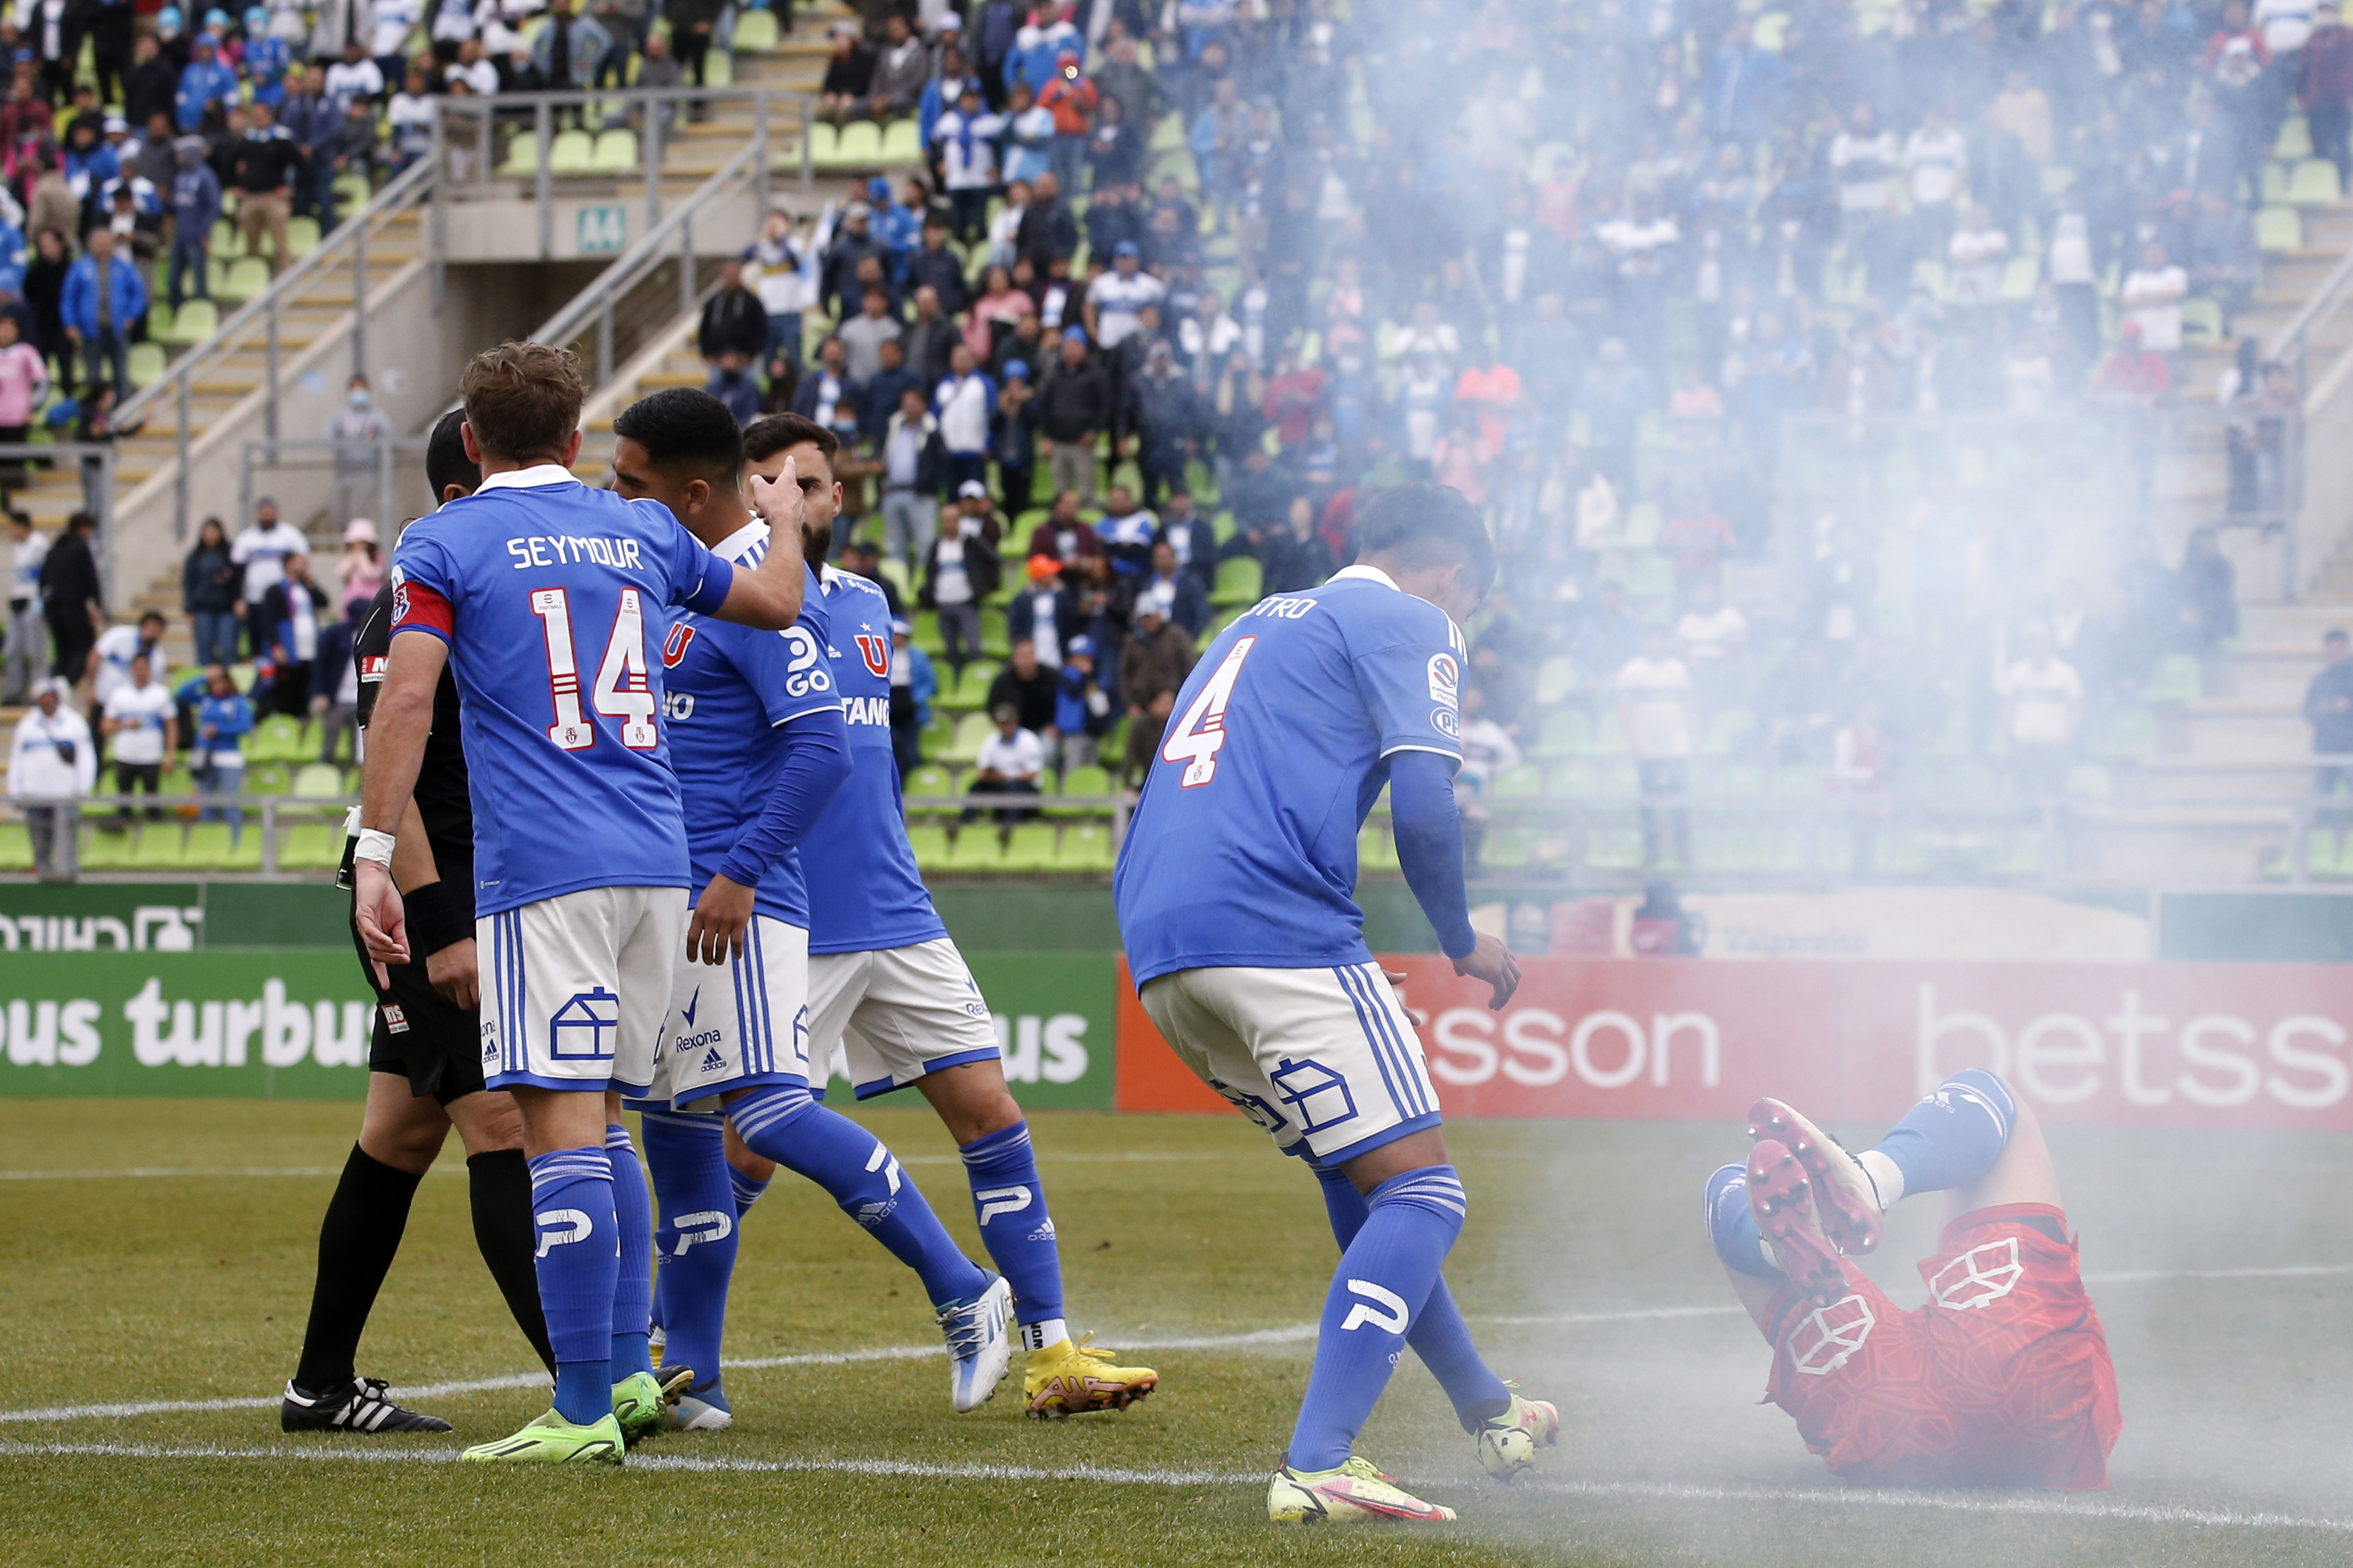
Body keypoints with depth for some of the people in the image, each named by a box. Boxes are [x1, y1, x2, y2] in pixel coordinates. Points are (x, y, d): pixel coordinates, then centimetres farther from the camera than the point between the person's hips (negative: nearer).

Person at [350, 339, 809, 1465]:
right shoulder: (642, 531, 15)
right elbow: (776, 604, 28)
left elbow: (407, 698, -10)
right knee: (600, 1122, 17)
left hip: (543, 870, -5)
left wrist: (373, 857, -12)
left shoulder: (444, 544, 2)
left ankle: (584, 1412, -12)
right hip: (658, 865, 5)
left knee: (561, 1128, -8)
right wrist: (785, 520, 48)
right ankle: (629, 1372, 13)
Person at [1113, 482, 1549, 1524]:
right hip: (1277, 930, -9)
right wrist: (1463, 942, 8)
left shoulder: (1260, 625, 30)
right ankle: (1317, 1467, -23)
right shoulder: (1412, 623, 5)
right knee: (1419, 1196, -8)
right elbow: (1423, 809, -8)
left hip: (1154, 950, 9)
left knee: (1361, 1181, 22)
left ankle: (1488, 1417, 32)